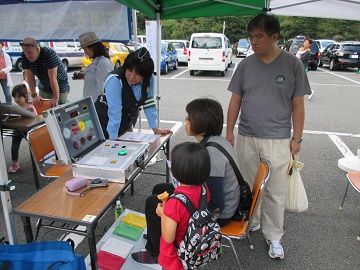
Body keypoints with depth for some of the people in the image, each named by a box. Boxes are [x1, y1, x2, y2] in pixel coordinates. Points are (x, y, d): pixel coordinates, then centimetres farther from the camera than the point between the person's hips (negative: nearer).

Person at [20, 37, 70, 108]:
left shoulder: (49, 54, -29)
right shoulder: (25, 57, -11)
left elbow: (53, 78, -31)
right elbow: (30, 77, -10)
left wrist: (56, 97, -30)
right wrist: (34, 95, -14)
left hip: (59, 88, -5)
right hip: (43, 89, 6)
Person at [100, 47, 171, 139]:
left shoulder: (149, 79, -14)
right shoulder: (114, 80, -28)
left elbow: (149, 103, -7)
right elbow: (114, 112, -32)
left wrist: (155, 128, -7)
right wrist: (112, 139, -32)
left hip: (127, 123, 5)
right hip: (107, 124, -4)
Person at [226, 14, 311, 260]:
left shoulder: (292, 64, -3)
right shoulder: (246, 65, 2)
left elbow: (298, 105, 0)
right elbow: (235, 100, 7)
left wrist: (297, 138, -1)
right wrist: (229, 131, 6)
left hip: (278, 140, -2)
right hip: (247, 138, 3)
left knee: (275, 193, 5)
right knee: (248, 186, 15)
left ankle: (274, 237, 24)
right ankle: (250, 222, 37)